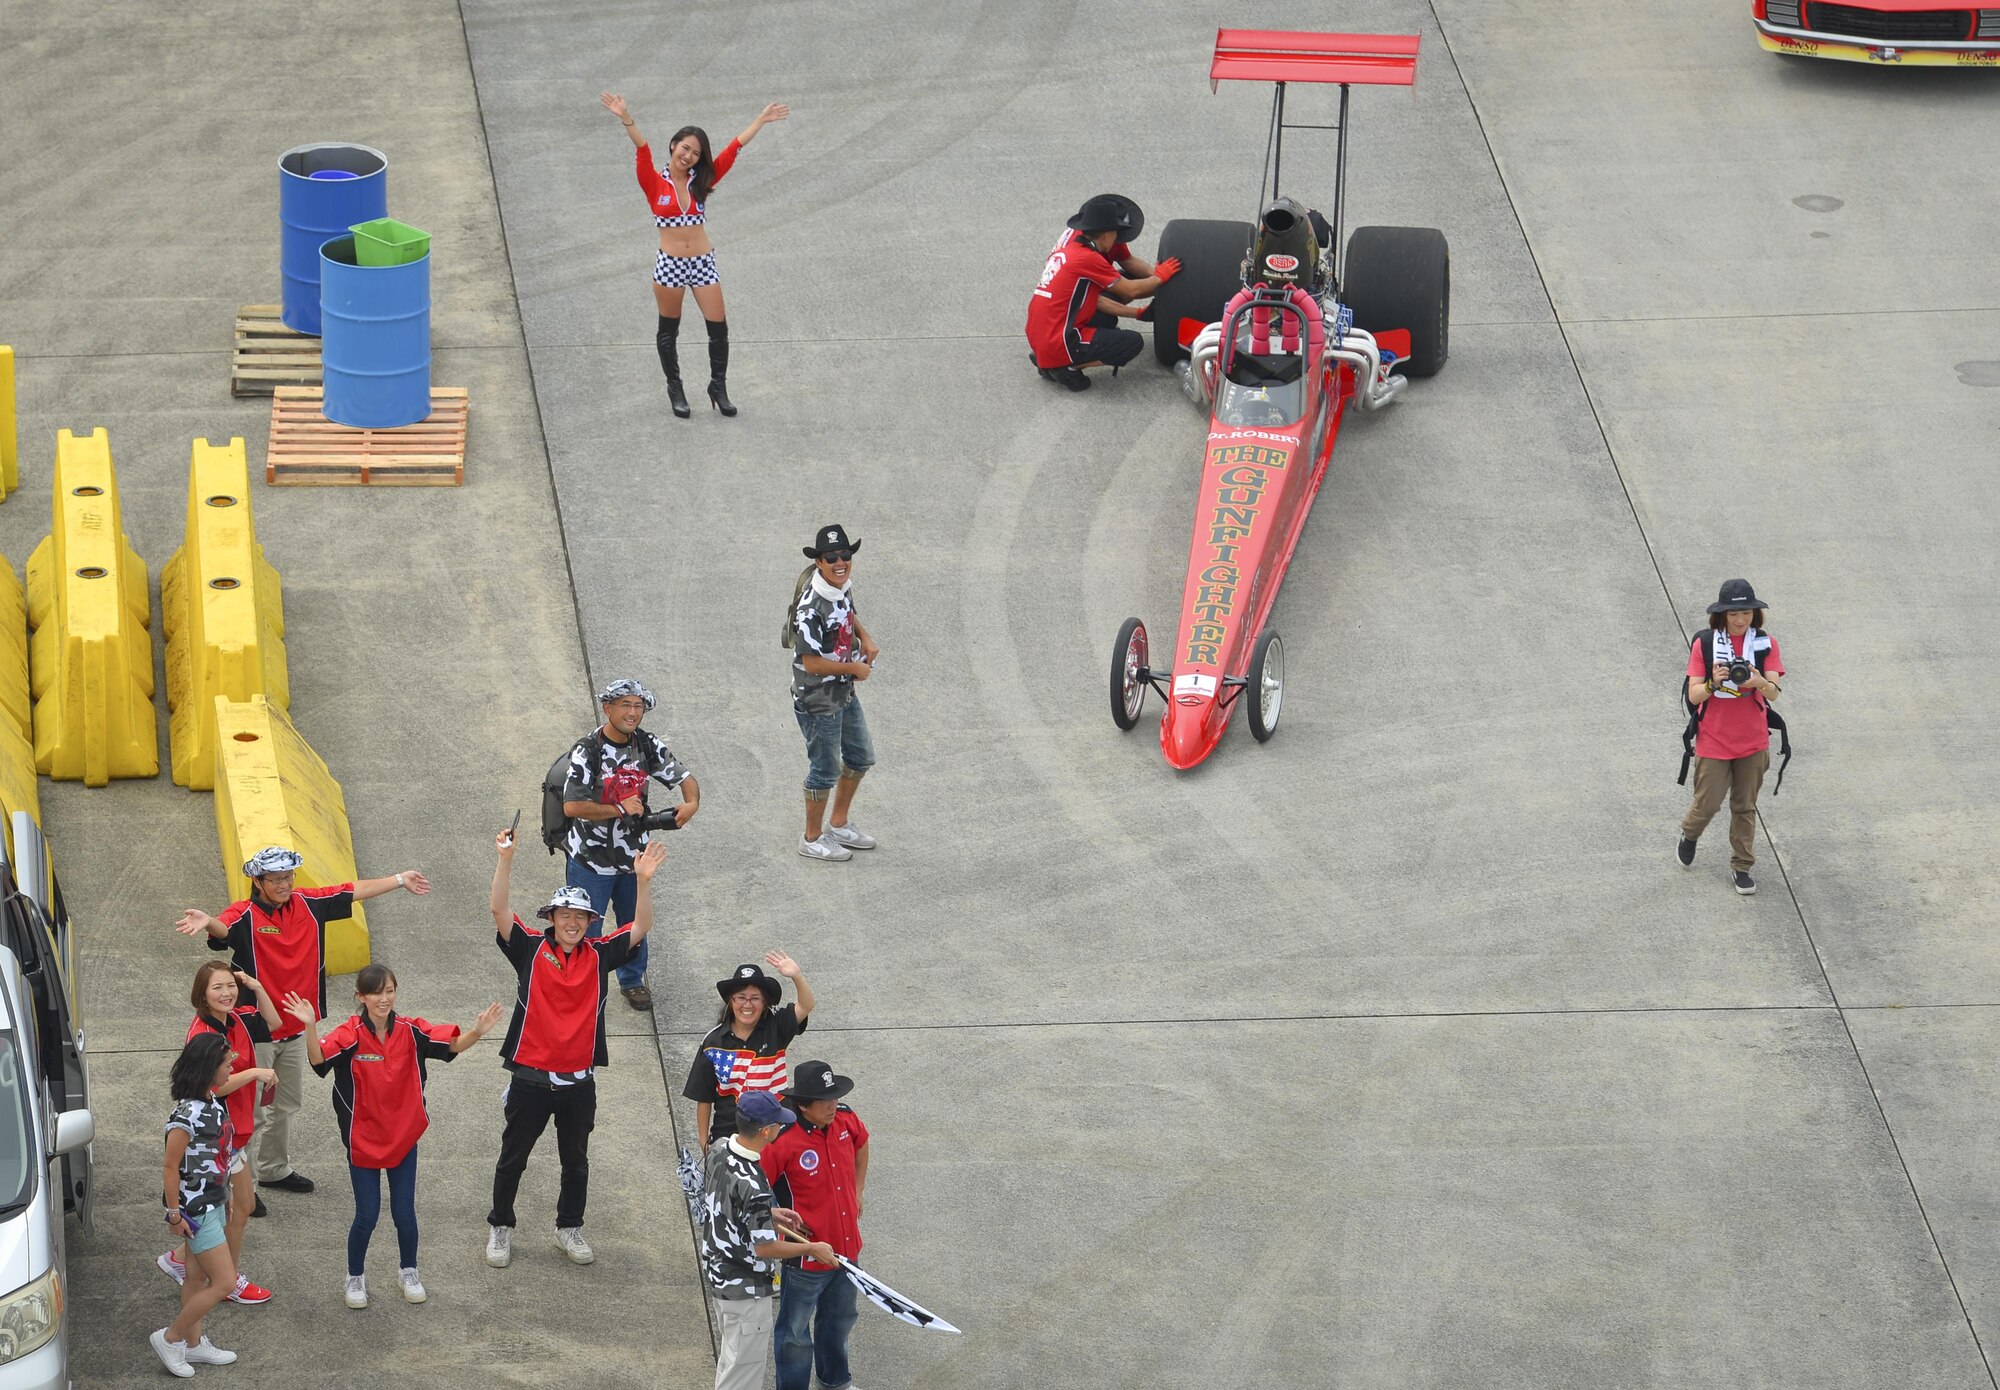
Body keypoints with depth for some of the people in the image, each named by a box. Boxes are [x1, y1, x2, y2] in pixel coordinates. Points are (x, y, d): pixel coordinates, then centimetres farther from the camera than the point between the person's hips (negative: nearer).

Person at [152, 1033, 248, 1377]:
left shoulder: (214, 1104, 2)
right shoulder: (188, 1114, -26)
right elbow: (170, 1167, -22)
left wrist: (225, 1194, 18)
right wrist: (174, 1214, -17)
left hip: (213, 1203, 9)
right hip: (196, 1209, -9)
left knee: (198, 1277, 19)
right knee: (225, 1282, -5)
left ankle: (194, 1344, 31)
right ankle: (171, 1338, 8)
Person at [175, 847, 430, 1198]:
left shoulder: (307, 903, 0)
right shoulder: (245, 915, -19)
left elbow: (354, 891, 11)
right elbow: (224, 927, -42)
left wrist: (401, 880, 20)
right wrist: (207, 922, -66)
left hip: (295, 1027, 7)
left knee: (286, 1102, 23)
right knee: (250, 1109, -5)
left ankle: (273, 1169, 41)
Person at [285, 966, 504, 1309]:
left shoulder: (410, 1031, -9)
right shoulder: (351, 1035, -17)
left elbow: (453, 1043, -13)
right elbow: (318, 1057, -32)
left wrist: (476, 1032, -34)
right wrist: (310, 1026, -50)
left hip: (403, 1137, 2)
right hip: (362, 1139, -2)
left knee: (404, 1213, 8)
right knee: (367, 1216, 3)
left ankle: (408, 1272, 33)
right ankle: (356, 1277, 27)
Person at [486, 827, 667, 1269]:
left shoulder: (598, 955, 0)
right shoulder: (532, 949, -6)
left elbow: (639, 928, -5)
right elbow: (499, 911, -16)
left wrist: (644, 881, -20)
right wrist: (506, 859, -29)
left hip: (578, 1081, 2)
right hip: (530, 1079, -2)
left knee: (575, 1160, 16)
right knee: (512, 1158, 11)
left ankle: (570, 1227, 34)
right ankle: (500, 1228, 27)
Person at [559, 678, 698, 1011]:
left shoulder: (647, 746, -4)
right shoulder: (588, 750, -21)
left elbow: (684, 777, 6)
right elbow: (572, 806, -27)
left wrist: (692, 803, -16)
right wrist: (620, 810, -23)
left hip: (633, 854, 5)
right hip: (592, 856, -5)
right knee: (586, 930, 4)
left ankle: (632, 980, 41)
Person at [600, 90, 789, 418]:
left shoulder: (701, 181, 4)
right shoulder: (655, 183, -4)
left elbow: (734, 149, 2)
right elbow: (642, 150, -20)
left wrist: (761, 121, -1)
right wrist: (626, 120, -35)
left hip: (703, 264, 2)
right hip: (669, 265, -2)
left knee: (718, 328, 0)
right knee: (668, 330, 10)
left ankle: (718, 386, 18)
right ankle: (675, 389, 25)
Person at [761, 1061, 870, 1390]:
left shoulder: (845, 1120, -8)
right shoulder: (781, 1141, -28)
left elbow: (861, 1144, 17)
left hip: (846, 1247, 7)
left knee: (839, 1319, 28)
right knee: (795, 1333, 11)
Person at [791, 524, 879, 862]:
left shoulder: (845, 585, -3)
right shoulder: (811, 607, -31)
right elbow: (812, 662, -29)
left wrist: (864, 637, 2)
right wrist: (855, 668, -16)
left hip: (845, 693, 9)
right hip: (818, 700, -9)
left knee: (861, 757, 23)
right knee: (825, 770, 6)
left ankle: (838, 824, 41)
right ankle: (812, 839, 26)